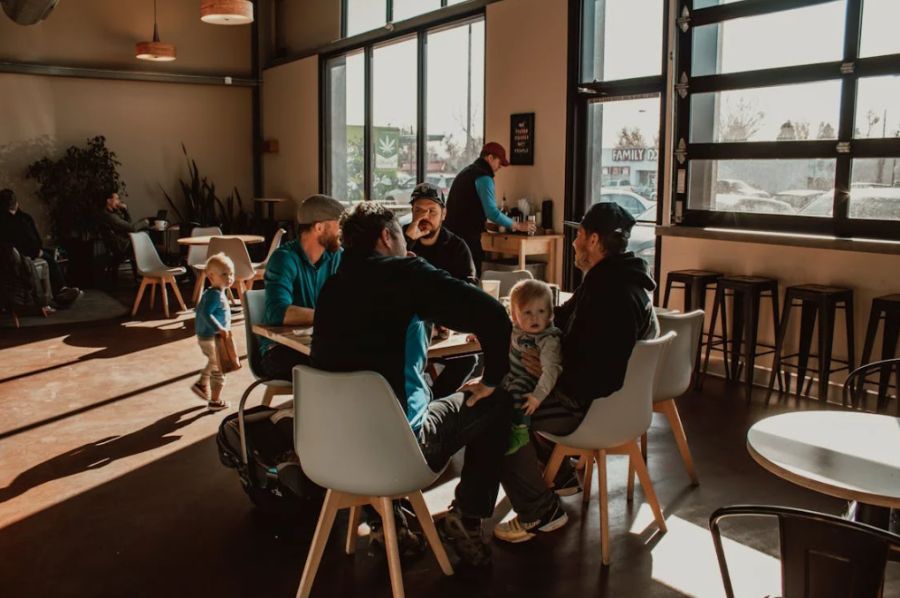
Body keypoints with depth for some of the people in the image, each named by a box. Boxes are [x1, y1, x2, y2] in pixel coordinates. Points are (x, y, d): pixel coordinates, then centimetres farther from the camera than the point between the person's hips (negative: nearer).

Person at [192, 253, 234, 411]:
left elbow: (199, 309, 18)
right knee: (218, 369, 5)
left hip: (205, 336, 10)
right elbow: (206, 313, -36)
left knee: (213, 363, 33)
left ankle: (202, 384, 46)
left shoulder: (209, 293, 6)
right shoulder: (216, 294, -26)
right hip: (211, 338, -10)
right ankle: (215, 401, 15)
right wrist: (219, 328, -41)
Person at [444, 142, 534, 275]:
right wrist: (518, 226, -7)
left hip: (451, 233, 9)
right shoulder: (483, 177, -10)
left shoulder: (466, 172, 20)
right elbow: (491, 212, -17)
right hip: (468, 237, -9)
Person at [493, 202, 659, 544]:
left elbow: (602, 375, -33)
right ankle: (561, 476, 27)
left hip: (596, 404, -11)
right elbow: (565, 319, 18)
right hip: (591, 387, 11)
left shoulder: (616, 293, -27)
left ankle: (540, 513, 2)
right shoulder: (608, 279, 7)